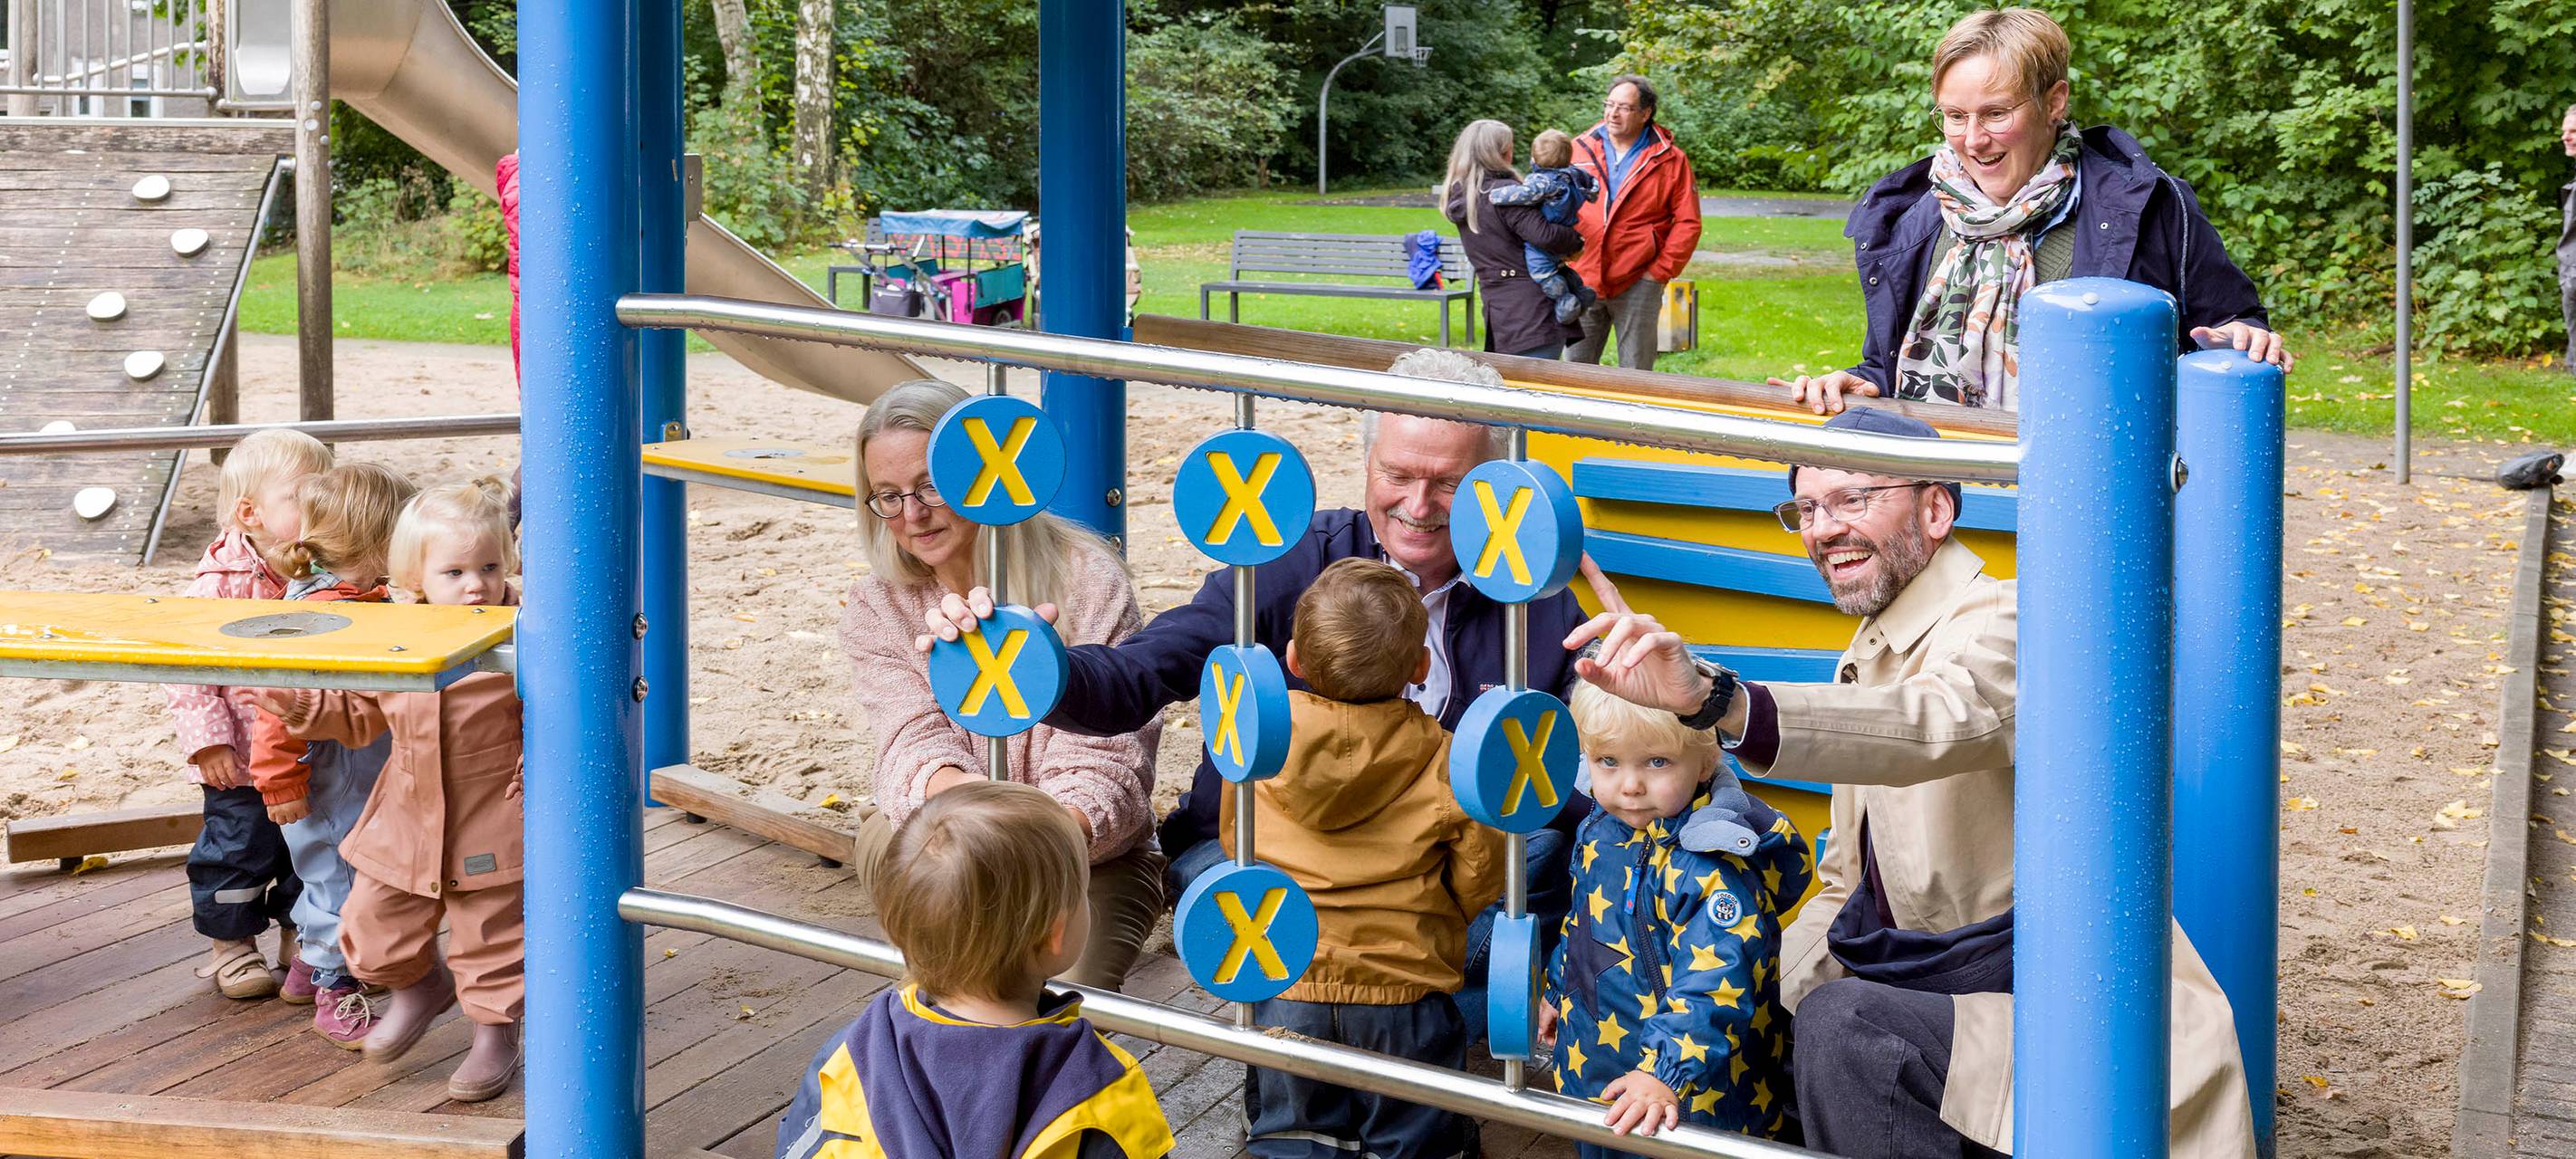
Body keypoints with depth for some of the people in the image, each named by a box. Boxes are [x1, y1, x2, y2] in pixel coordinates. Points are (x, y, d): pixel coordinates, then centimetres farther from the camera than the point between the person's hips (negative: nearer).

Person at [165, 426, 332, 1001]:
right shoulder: (222, 580, -17)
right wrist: (207, 738, -18)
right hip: (244, 760, -5)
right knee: (238, 849, 6)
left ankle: (299, 935, 34)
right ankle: (230, 945, 24)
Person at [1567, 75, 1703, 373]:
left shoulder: (1670, 161, 0)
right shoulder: (1579, 150, 6)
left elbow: (1688, 223, 0)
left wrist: (1661, 270, -6)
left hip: (1637, 283, -2)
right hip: (1583, 280, 3)